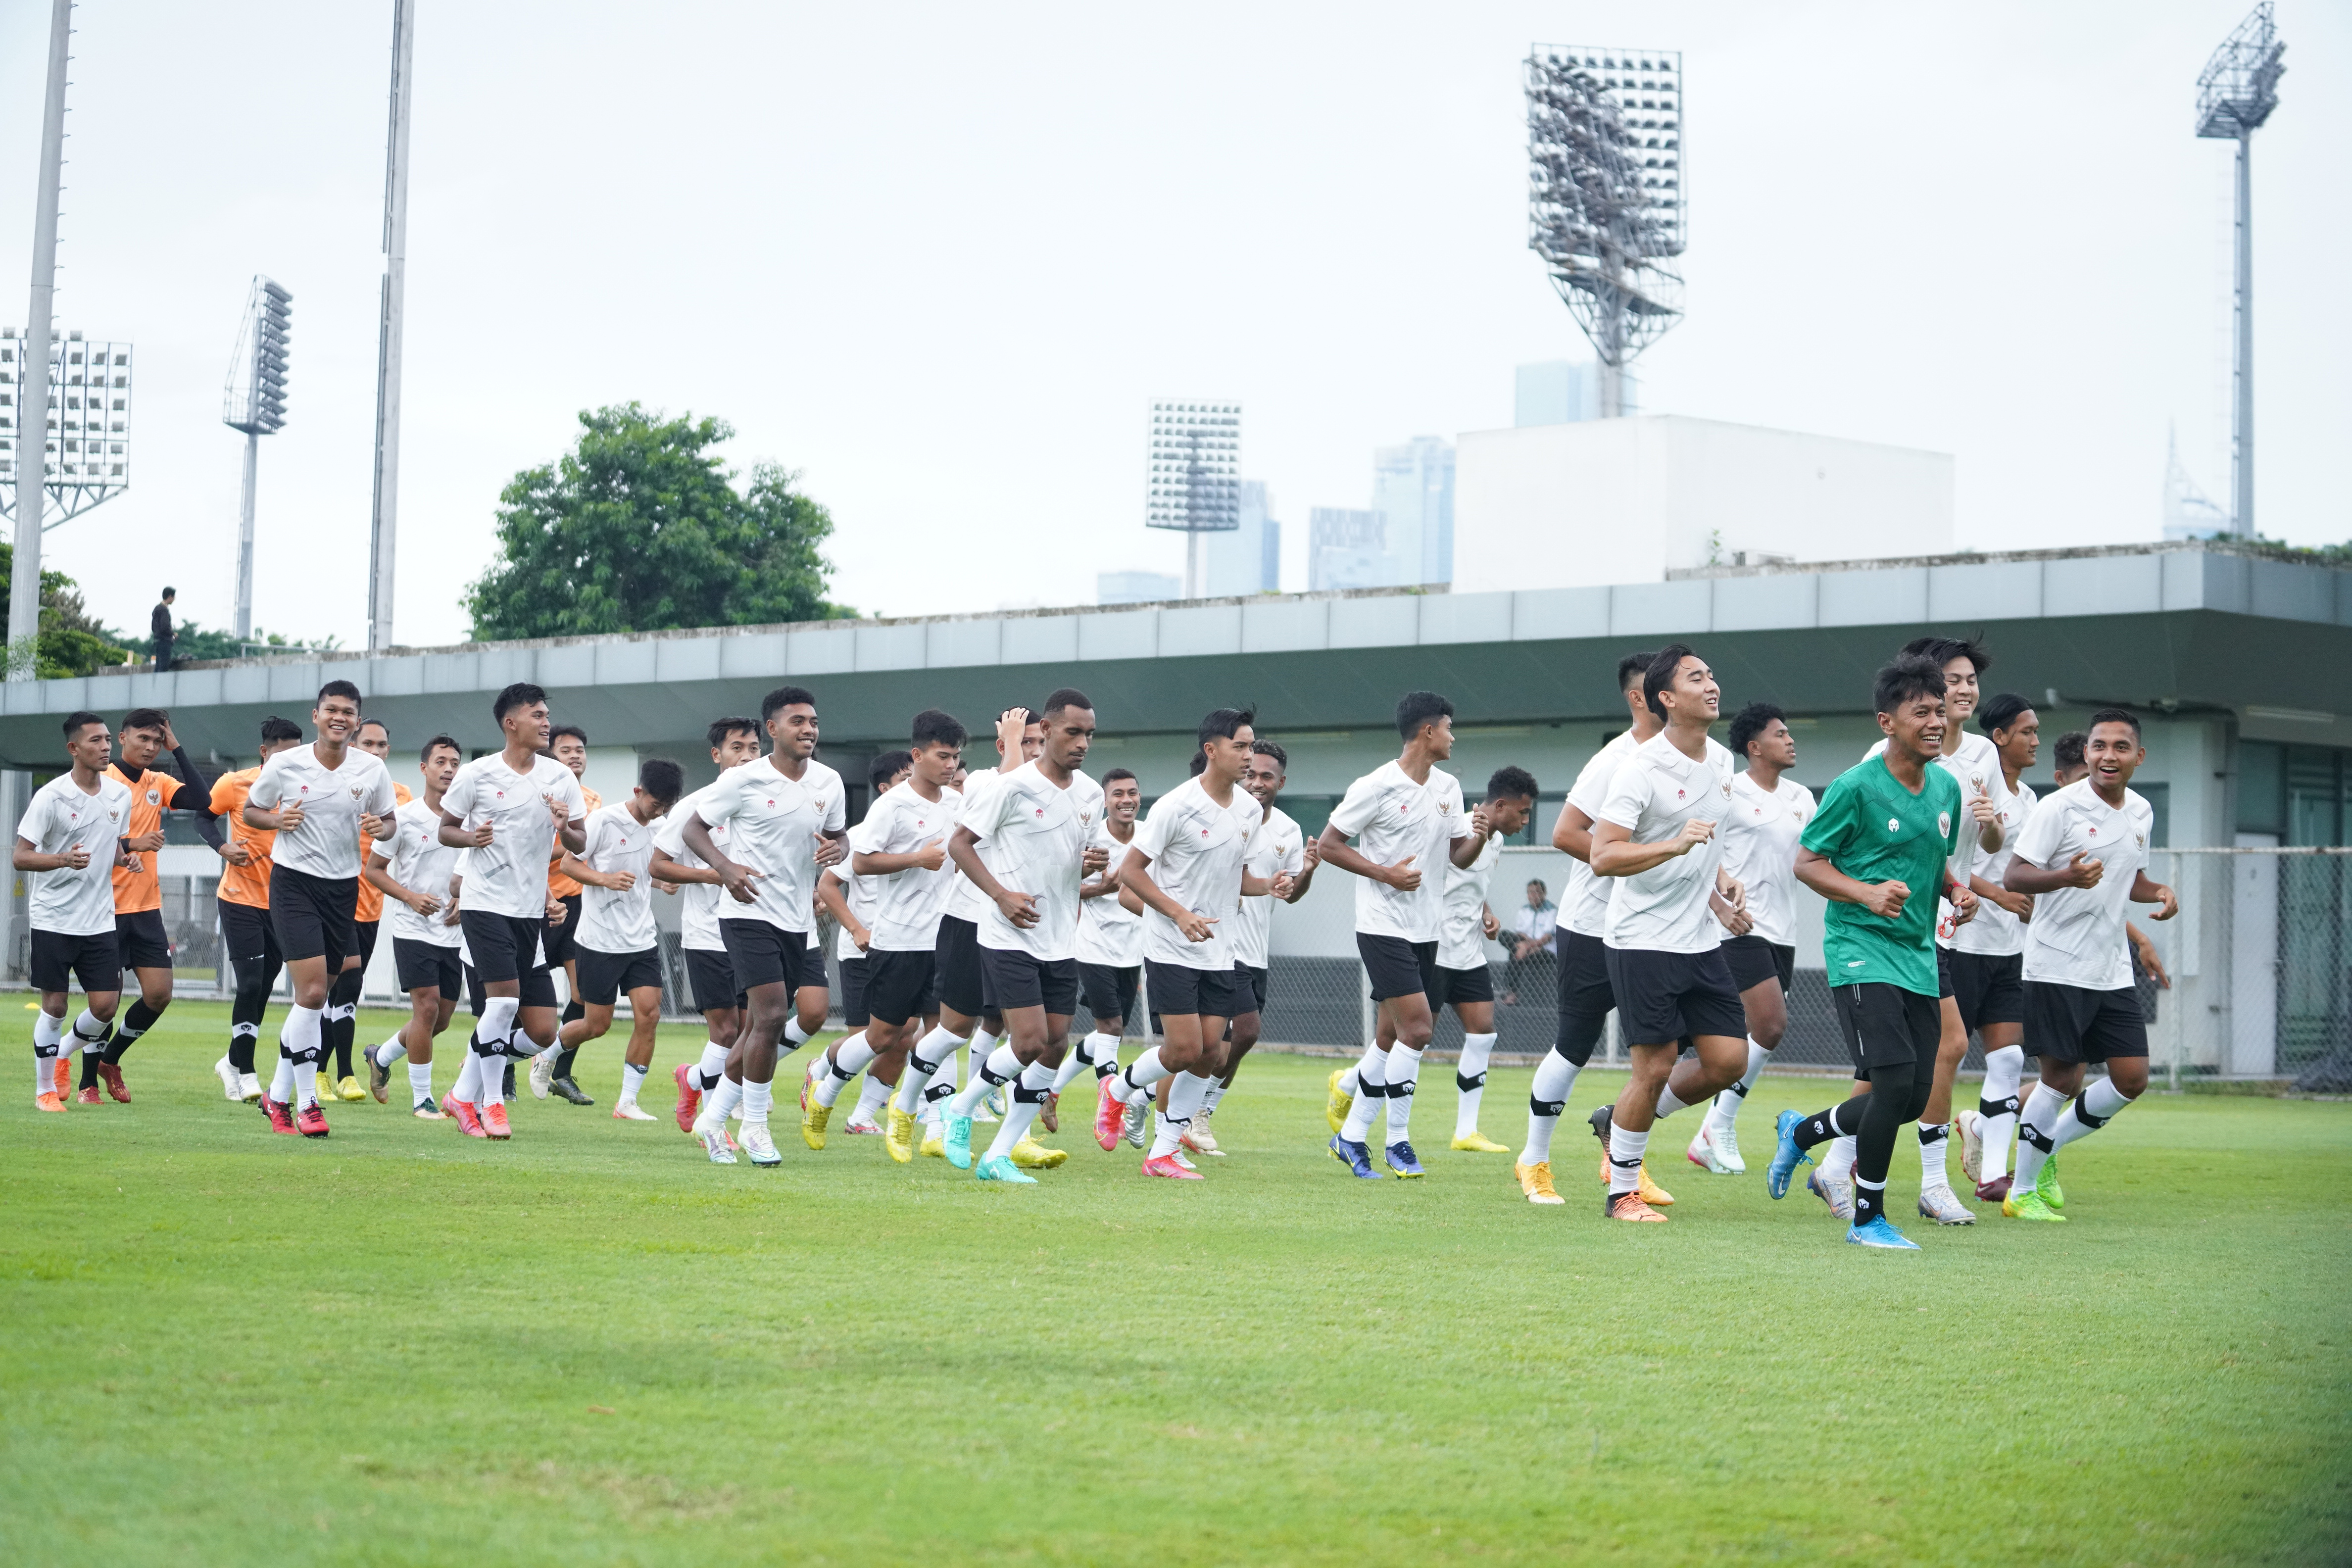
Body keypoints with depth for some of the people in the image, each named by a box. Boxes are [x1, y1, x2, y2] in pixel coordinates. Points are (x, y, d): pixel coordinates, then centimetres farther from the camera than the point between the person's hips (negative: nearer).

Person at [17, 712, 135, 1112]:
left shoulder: (120, 794, 6)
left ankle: (62, 1053, 28)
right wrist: (63, 860, -30)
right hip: (53, 918, -5)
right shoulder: (51, 797, -12)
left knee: (105, 1005, 0)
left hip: (100, 921, 5)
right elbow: (19, 857, -13)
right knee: (55, 1005, -1)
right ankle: (45, 1090, 15)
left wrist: (127, 856, -1)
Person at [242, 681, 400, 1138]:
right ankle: (306, 1104, -7)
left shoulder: (372, 769, 0)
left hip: (344, 887, 4)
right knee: (312, 992, -15)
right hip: (293, 881, -4)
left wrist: (380, 828, -11)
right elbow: (250, 810, 6)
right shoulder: (285, 764, -6)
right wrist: (278, 820, -15)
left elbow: (388, 820, 12)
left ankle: (278, 1096, 24)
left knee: (312, 999, 9)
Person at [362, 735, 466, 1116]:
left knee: (443, 1017, 8)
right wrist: (411, 897, -15)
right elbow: (373, 870, -1)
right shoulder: (403, 817, -7)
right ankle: (421, 1097, -2)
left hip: (454, 932, 5)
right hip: (413, 929, -5)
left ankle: (382, 1057, 34)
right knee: (427, 1008, -13)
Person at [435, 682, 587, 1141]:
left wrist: (565, 829, -13)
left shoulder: (561, 777, 6)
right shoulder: (476, 775, -3)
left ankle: (465, 1094, 17)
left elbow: (580, 844, 10)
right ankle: (492, 1101, -1)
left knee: (543, 1032, 0)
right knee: (504, 999, -19)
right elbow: (445, 829, 6)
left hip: (531, 913, 4)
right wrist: (471, 837, -15)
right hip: (485, 904, -4)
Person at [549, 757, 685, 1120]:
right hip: (601, 938, -5)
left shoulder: (661, 827, 6)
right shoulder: (604, 820, -12)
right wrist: (605, 879, -23)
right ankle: (548, 1053, 33)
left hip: (642, 939, 5)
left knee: (649, 1015, -8)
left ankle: (627, 1102, 0)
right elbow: (568, 862, -8)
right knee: (597, 1025, 2)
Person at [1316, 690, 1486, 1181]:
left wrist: (1479, 835, -8)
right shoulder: (1376, 788, -12)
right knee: (1417, 1029, -14)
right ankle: (1397, 1141, -3)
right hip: (1384, 926, -8)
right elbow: (1327, 845, -8)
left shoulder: (1448, 786, 10)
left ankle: (1351, 1137, 19)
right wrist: (1385, 873, -16)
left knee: (1391, 1036, 9)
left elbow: (1458, 856, 14)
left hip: (1426, 931, 8)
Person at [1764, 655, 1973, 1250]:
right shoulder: (1856, 787, -11)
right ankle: (1868, 1218, 0)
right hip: (1861, 950, -7)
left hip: (1918, 956, 7)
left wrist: (1956, 889, 2)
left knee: (1913, 1099, 6)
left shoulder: (1947, 788, 10)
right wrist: (1867, 893, -21)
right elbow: (1807, 863, -6)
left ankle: (1801, 1132, 32)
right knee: (1895, 1082, -17)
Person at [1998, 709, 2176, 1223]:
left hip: (2113, 970, 7)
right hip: (2057, 966, -7)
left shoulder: (2141, 812, 10)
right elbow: (2013, 875, -14)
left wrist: (2160, 892, 3)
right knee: (2062, 1077, -4)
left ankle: (2047, 1147, 23)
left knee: (2132, 1078, 2)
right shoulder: (2061, 807, -11)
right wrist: (2067, 877, -32)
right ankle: (2022, 1191, 11)